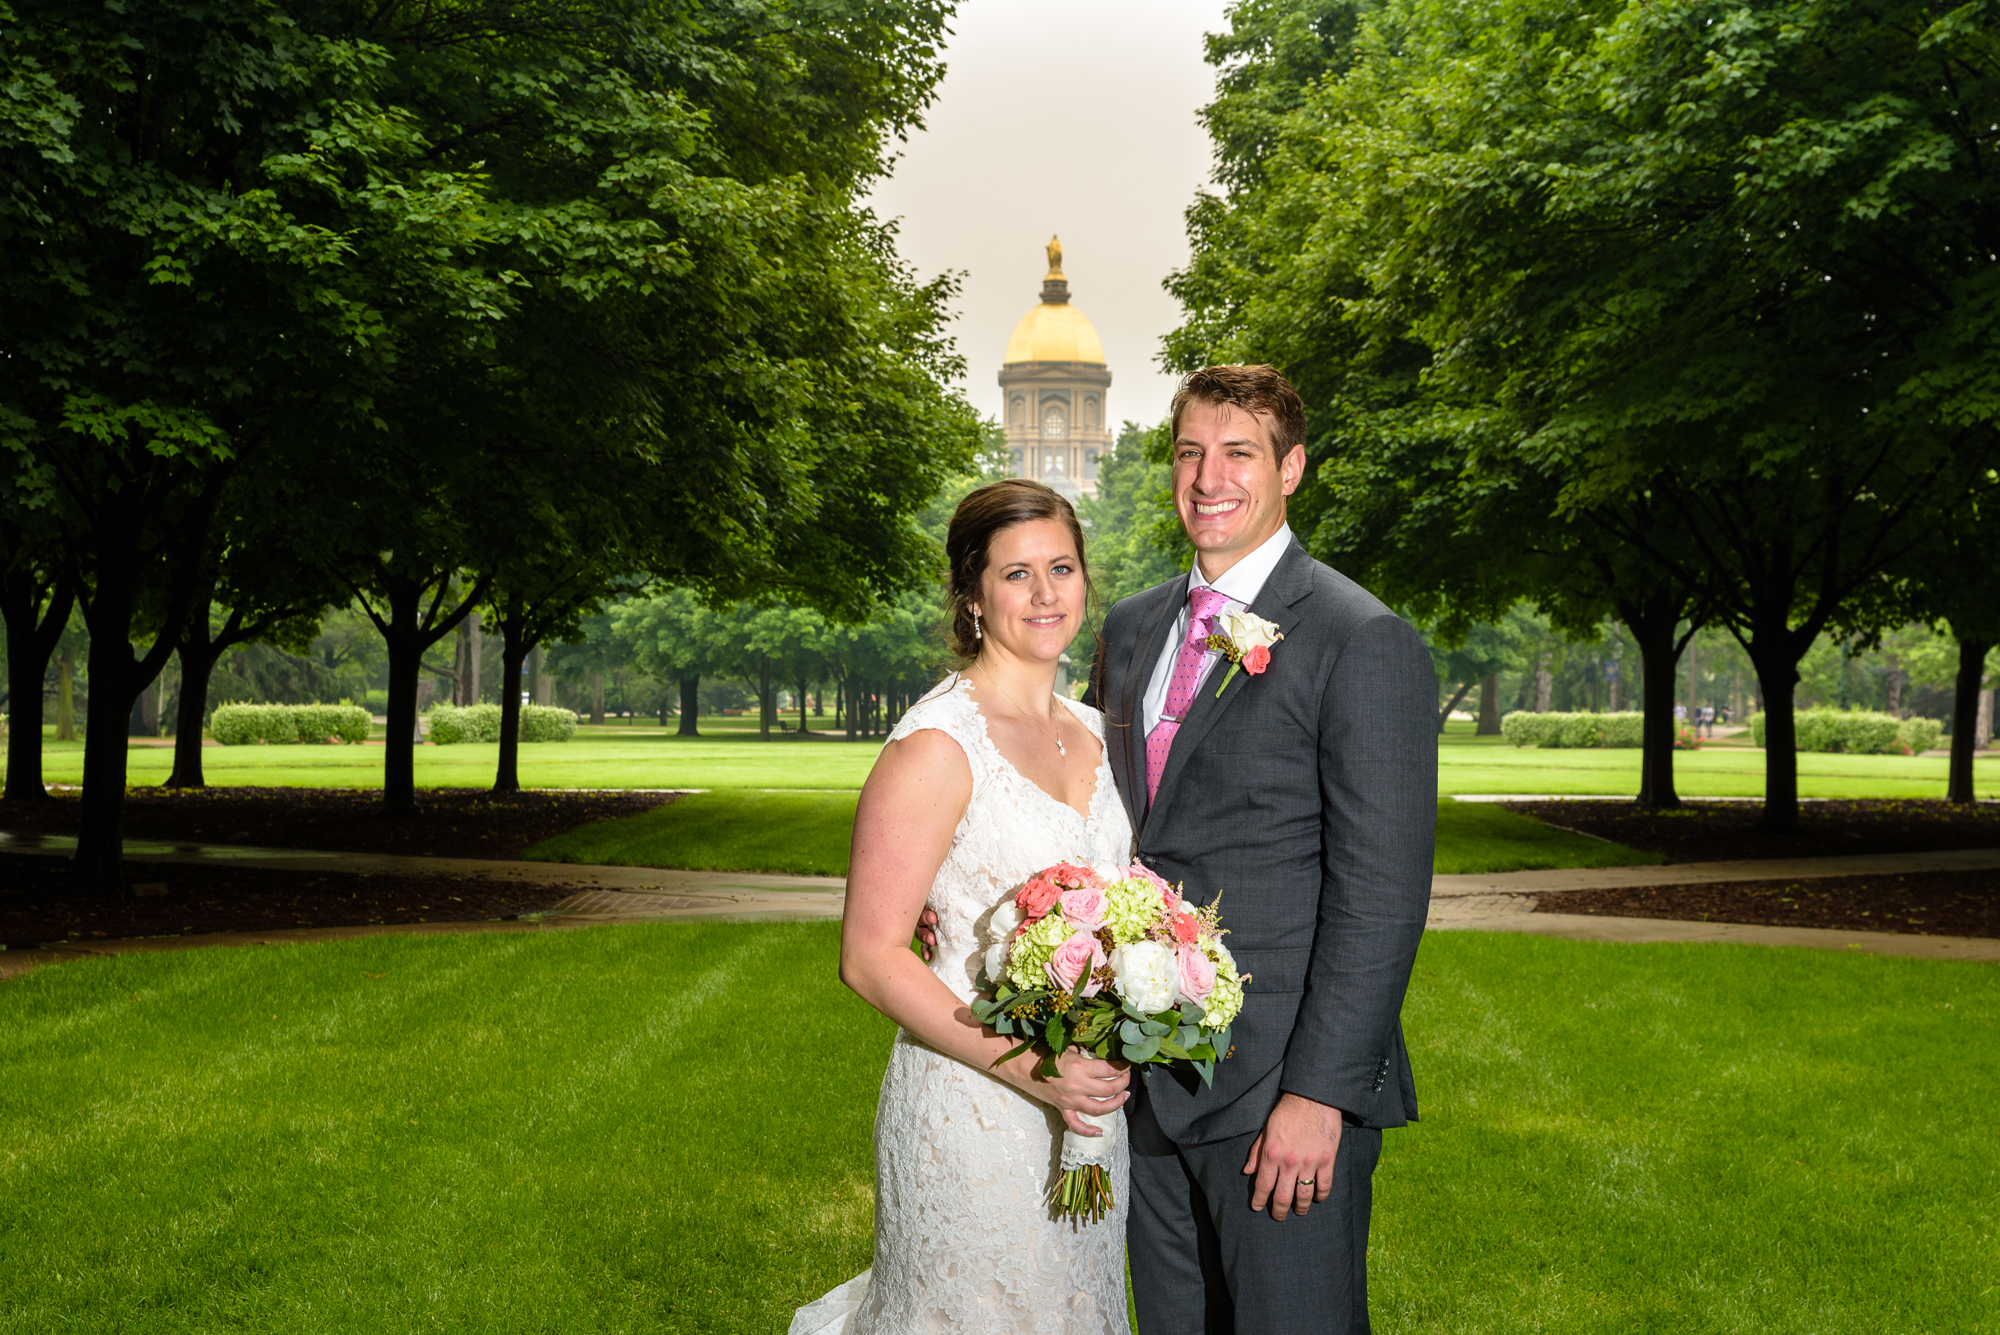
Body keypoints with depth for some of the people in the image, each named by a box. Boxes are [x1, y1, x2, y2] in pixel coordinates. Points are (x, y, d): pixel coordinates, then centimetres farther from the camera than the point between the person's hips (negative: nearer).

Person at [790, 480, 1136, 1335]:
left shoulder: (1093, 733, 7)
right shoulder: (937, 745, -16)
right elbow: (869, 958, -17)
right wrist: (1026, 1068, -22)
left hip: (1090, 1099, 7)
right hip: (972, 1111, -7)